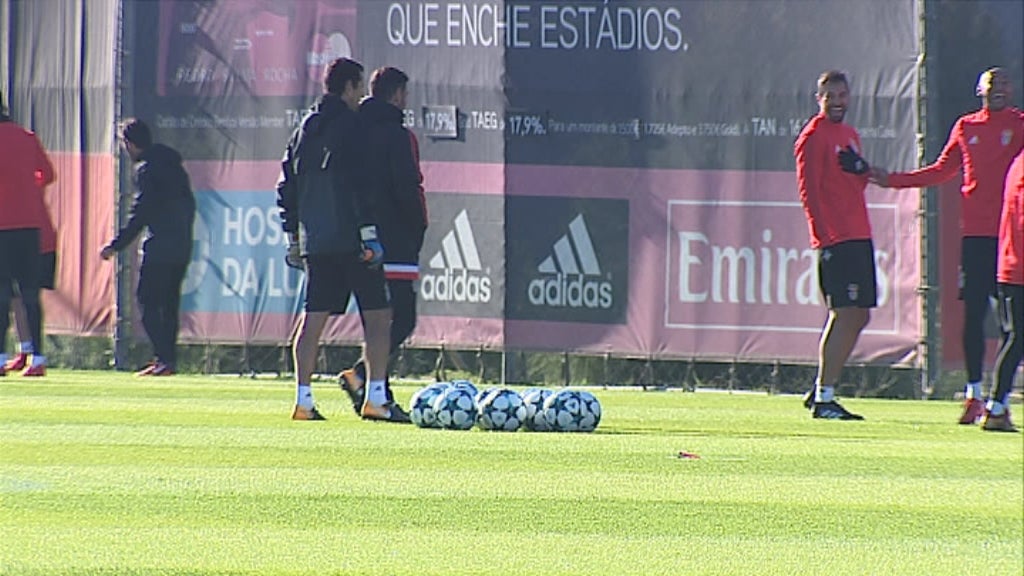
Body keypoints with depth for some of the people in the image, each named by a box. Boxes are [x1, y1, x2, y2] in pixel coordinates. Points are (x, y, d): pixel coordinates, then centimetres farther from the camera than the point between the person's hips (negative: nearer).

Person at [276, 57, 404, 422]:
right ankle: (375, 398, -9)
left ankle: (303, 399, 5)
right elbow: (358, 183, -15)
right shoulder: (349, 125, -7)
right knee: (377, 315, -3)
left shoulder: (306, 127, 15)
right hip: (349, 238, -7)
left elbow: (286, 185, 17)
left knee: (313, 318, 8)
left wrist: (292, 237, 22)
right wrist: (369, 233, -16)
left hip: (314, 241, 7)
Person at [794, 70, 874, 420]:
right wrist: (823, 236, -19)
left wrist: (863, 171, 8)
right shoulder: (814, 136, -7)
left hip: (858, 236, 9)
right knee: (845, 315, -12)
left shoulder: (850, 135, 20)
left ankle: (821, 391, 18)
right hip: (834, 239, -9)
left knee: (859, 316, 10)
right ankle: (823, 398, -9)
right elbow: (808, 190, -13)